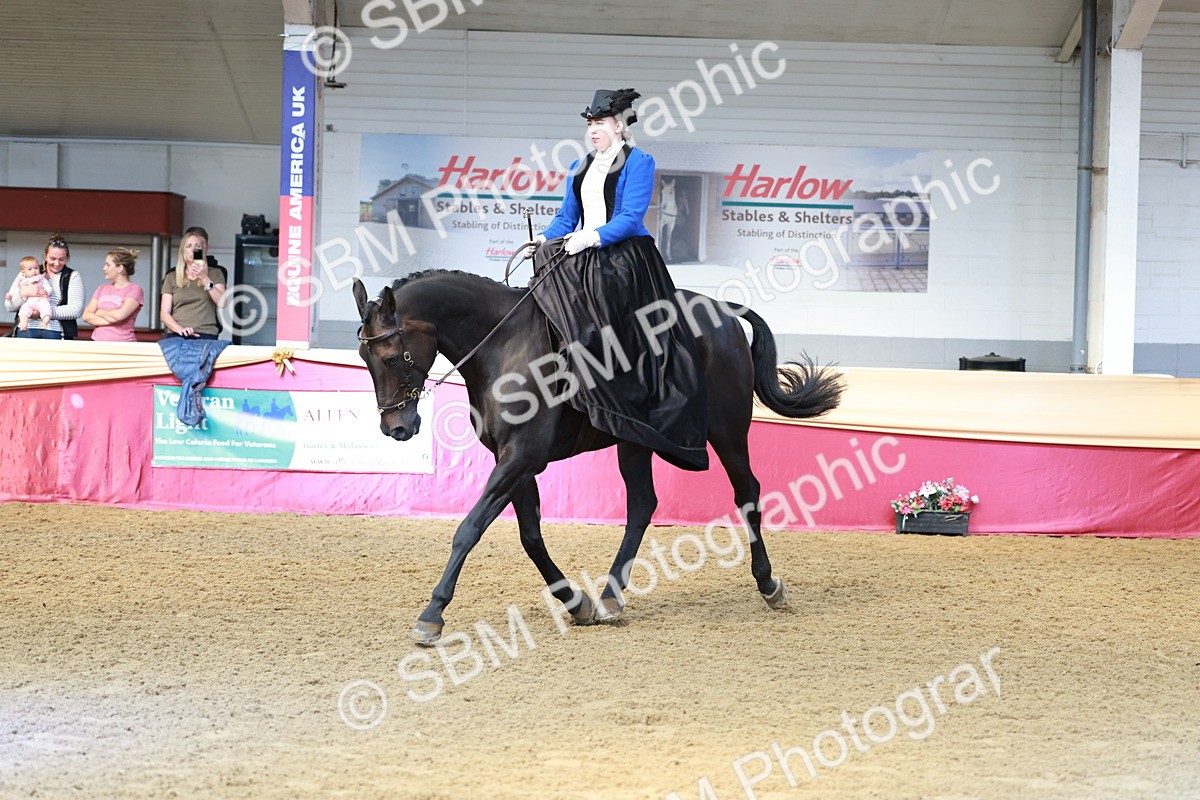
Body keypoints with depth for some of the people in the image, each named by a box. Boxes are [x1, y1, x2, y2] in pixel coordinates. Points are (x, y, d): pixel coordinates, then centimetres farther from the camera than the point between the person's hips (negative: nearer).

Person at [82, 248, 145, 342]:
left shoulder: (134, 290, 1)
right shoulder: (102, 289, 17)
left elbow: (120, 314, -14)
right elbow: (86, 316, 7)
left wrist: (99, 312, 3)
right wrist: (109, 320, -8)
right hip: (98, 341, 4)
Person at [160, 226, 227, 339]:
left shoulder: (215, 273, 17)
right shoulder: (172, 277, 17)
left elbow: (221, 304, 1)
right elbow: (164, 313, 9)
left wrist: (205, 279, -8)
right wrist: (180, 329, -10)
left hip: (206, 335, -1)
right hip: (176, 335, 1)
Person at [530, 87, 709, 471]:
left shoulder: (638, 162, -2)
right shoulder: (579, 169, 19)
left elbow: (629, 218, -12)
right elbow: (565, 219, 19)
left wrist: (593, 237, -26)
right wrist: (543, 240, -1)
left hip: (628, 256, -7)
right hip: (585, 258, 7)